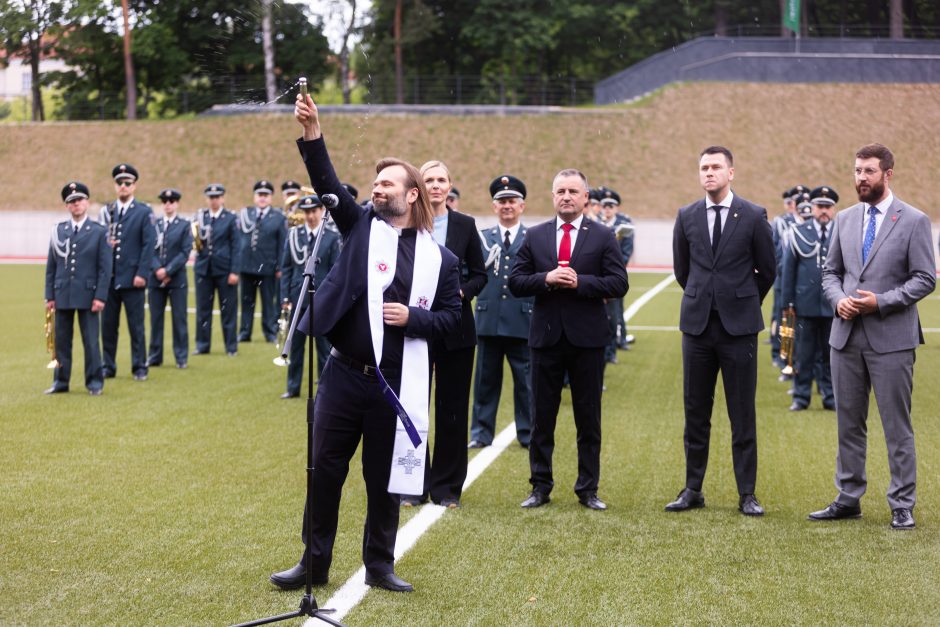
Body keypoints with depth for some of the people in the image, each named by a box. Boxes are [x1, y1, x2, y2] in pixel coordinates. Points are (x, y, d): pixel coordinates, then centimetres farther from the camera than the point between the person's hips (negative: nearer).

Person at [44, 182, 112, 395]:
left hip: (87, 294, -3)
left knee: (91, 341, -1)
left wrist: (100, 296, -10)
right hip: (62, 295, 3)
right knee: (62, 340, 7)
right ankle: (61, 381, 14)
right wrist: (50, 296, 3)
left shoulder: (99, 232, 1)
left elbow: (105, 268, -2)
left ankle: (94, 382, 6)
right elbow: (51, 266, 9)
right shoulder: (58, 231, 9)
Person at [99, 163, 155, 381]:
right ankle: (108, 366, 14)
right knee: (108, 325, 6)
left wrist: (142, 274, -12)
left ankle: (139, 367, 9)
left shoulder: (144, 212, 0)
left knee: (136, 326, 2)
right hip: (109, 278, 3)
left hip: (132, 279, -3)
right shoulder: (106, 211, 12)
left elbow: (148, 245, -5)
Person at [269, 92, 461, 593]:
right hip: (343, 375, 1)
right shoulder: (362, 227, 5)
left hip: (395, 384, 0)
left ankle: (379, 565, 22)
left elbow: (451, 318, 5)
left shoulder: (440, 259, 4)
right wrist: (311, 133, -21)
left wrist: (413, 317, -13)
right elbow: (327, 183, -8)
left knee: (385, 478, 9)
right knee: (325, 469, 5)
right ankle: (314, 562, 17)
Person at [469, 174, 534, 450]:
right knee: (486, 380, 9)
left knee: (526, 381, 4)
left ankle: (529, 434, 16)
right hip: (489, 320, 2)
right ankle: (481, 434, 19)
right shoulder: (482, 238, 11)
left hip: (523, 321, -2)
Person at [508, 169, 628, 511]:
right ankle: (540, 487, 16)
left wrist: (579, 282, -17)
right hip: (545, 337, 1)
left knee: (588, 419, 5)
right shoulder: (535, 236, 8)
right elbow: (515, 281, 3)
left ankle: (588, 489, 14)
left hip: (587, 338, -1)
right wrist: (546, 279, -15)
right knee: (542, 417, 7)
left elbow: (618, 284, -6)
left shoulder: (603, 236, 2)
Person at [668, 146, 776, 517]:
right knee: (695, 412, 8)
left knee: (743, 414, 2)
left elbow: (767, 270, 7)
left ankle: (747, 494, 8)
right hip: (697, 323, 3)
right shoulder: (687, 217, 5)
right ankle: (692, 489, 16)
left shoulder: (754, 217, -2)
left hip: (739, 326, -2)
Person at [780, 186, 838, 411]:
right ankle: (801, 396, 12)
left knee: (830, 354, 7)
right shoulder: (798, 233, 3)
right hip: (806, 305, -1)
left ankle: (830, 397, 15)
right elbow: (788, 269, 5)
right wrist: (788, 302, 2)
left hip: (833, 306, 1)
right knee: (804, 353, 5)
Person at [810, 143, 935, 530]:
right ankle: (848, 499, 20)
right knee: (849, 423, 11)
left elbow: (925, 279, -7)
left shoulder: (914, 221, -4)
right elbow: (830, 272, 15)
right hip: (846, 335, 5)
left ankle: (902, 506, 8)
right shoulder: (844, 219, 11)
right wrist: (839, 299, -6)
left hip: (891, 337, -5)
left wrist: (880, 302, -16)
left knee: (897, 426, 1)